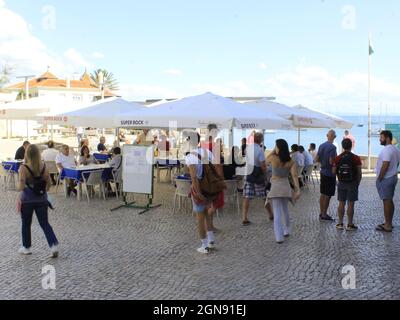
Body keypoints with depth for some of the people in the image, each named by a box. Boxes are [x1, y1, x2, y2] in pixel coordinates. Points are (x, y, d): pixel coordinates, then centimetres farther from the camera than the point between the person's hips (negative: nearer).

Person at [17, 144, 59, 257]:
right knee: (45, 223, 9)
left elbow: (21, 187, -20)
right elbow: (48, 185, 2)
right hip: (42, 200, 3)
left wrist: (18, 186, 1)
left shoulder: (24, 168, -16)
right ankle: (54, 245, -4)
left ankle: (26, 248, 28)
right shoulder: (44, 167, -5)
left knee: (26, 224, 16)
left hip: (27, 200, -3)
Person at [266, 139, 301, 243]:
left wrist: (273, 151, 7)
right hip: (286, 186, 4)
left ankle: (279, 237, -7)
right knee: (285, 210, 24)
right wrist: (298, 189, -12)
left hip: (276, 187, -4)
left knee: (277, 213, -2)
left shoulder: (273, 158, -12)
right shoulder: (291, 161, -4)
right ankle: (286, 231, 37)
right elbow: (294, 176, -11)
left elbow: (266, 159, 11)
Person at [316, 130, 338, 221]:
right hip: (330, 173, -8)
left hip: (323, 172, 8)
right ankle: (324, 215, 3)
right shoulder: (332, 147, -18)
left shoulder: (321, 146, 5)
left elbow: (317, 159, 10)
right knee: (328, 195, -1)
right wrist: (336, 158, -4)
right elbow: (331, 162, -22)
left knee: (323, 194, 14)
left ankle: (321, 213, 21)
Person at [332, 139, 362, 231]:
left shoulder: (338, 158, -2)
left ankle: (340, 223, 12)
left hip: (341, 183, 3)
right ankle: (350, 224, 6)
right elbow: (359, 173, -7)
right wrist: (358, 183, 7)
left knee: (341, 203, 9)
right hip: (352, 183, -2)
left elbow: (334, 172, 1)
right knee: (350, 204, 2)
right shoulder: (356, 158, -9)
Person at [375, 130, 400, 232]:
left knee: (386, 201, -6)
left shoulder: (386, 150, -20)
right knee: (390, 200, 16)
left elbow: (385, 166, -24)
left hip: (385, 179, -10)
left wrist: (379, 178, -17)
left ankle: (387, 225, -2)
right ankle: (389, 223, 24)